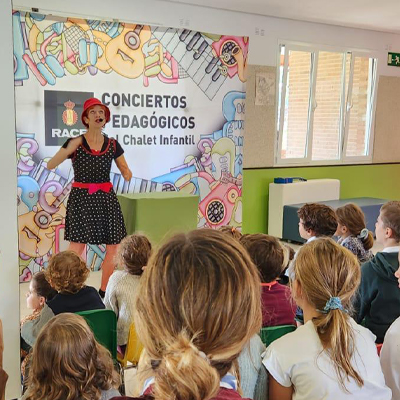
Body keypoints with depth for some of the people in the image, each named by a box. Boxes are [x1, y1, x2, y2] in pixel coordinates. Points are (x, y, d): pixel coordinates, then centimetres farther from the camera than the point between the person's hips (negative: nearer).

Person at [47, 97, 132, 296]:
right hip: (81, 198, -3)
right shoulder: (75, 143, -2)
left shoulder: (113, 145, 6)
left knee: (114, 245, 3)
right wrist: (69, 150, -23)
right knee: (78, 244, -10)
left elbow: (125, 171, 11)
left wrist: (127, 174, -12)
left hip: (106, 198, 3)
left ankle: (104, 291, 20)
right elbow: (50, 165, -9)